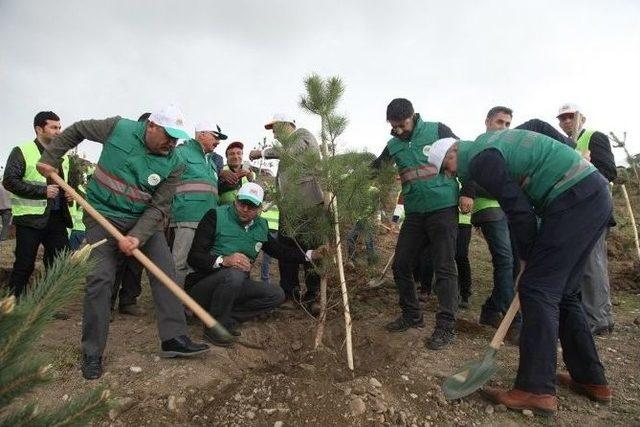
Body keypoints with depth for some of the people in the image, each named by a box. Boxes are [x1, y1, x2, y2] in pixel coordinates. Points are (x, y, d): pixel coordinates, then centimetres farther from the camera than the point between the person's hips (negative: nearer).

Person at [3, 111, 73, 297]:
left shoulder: (63, 156, 15)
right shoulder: (21, 151, -4)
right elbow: (9, 181, -12)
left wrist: (69, 193, 6)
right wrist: (43, 191, -19)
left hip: (57, 218, 6)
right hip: (31, 219, -6)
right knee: (24, 266, 2)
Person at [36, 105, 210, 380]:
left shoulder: (174, 164, -10)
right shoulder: (118, 128, -11)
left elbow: (159, 208, -12)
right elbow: (77, 130, 8)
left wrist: (137, 237, -26)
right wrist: (49, 158, 5)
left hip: (144, 221, 2)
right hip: (104, 216, -2)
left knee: (165, 272, -6)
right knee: (100, 279, -10)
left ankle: (174, 339, 1)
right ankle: (92, 353, 4)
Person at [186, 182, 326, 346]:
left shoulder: (261, 226, 6)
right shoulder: (216, 216, -13)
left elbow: (280, 250, 16)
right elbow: (194, 256, -18)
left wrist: (310, 255, 7)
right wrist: (223, 260, -35)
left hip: (236, 287, 6)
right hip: (201, 286, -6)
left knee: (276, 295, -4)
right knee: (235, 274, -35)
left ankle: (228, 319, -4)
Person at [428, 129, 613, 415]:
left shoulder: (479, 159, -11)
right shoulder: (491, 142, 19)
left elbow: (519, 210, -13)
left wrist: (528, 256, 2)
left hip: (573, 200, -10)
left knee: (537, 290, -10)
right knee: (563, 292, 14)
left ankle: (536, 391, -6)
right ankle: (591, 379, 23)